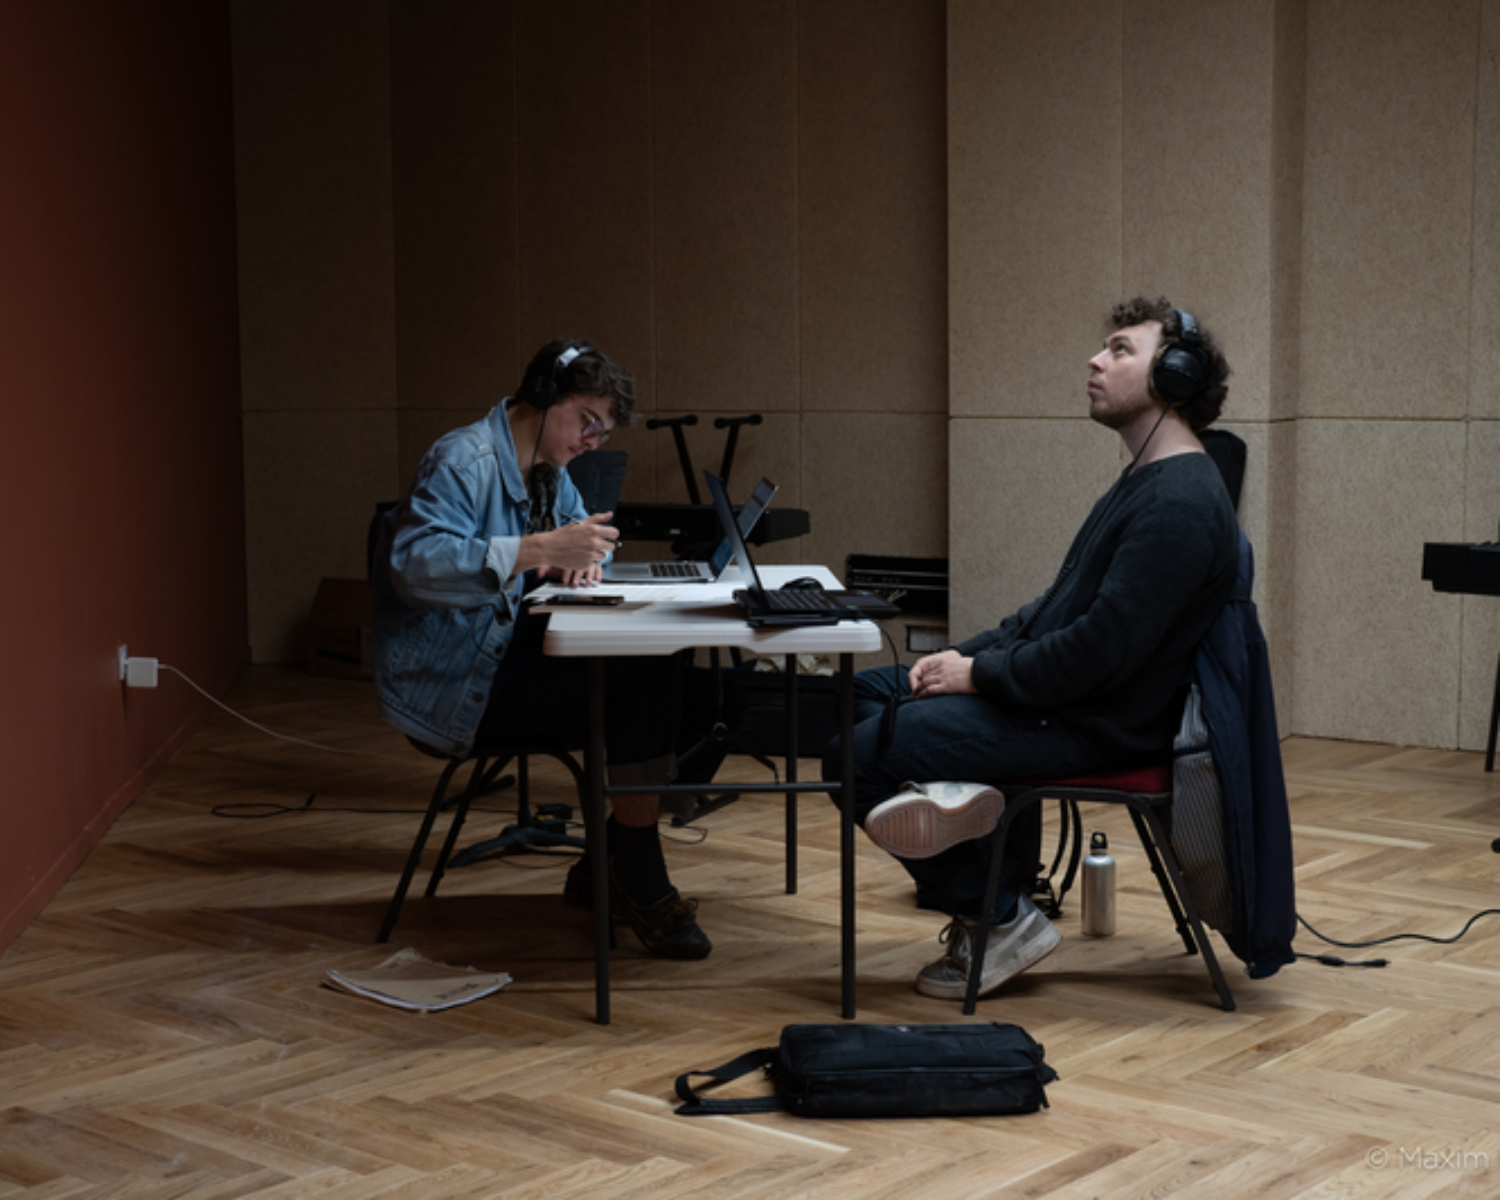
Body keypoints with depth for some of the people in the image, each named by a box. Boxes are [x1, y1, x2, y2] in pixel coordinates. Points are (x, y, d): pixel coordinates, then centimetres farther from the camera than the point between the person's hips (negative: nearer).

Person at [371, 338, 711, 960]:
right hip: (446, 686, -10)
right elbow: (416, 563, -31)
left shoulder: (548, 472, 14)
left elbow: (587, 531, 30)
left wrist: (581, 557, 3)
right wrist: (542, 549, -37)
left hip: (500, 660, 10)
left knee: (658, 669, -5)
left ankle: (610, 867, 2)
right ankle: (641, 886, -15)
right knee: (644, 680, -22)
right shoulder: (464, 460, -16)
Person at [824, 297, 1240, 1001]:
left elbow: (1102, 647, -25)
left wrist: (981, 674, -15)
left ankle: (999, 920, -2)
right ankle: (949, 797, -11)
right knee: (861, 693, 12)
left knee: (859, 751, -12)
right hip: (1057, 695, 11)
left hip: (1096, 724, -11)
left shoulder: (1179, 502, -20)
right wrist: (968, 654, 6)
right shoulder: (1146, 483, 16)